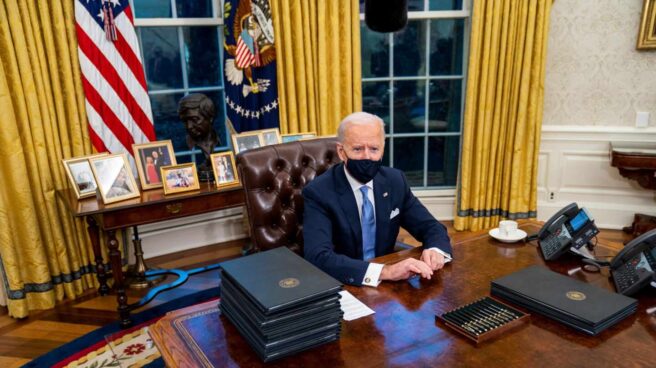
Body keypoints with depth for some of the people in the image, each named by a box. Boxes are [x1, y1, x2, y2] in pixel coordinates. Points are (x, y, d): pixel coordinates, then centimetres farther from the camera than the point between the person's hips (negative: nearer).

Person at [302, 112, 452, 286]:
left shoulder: (395, 181, -1)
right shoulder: (318, 192, -16)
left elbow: (431, 227, 5)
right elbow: (318, 258, -27)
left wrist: (435, 251, -18)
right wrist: (384, 271, -37)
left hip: (387, 285, 5)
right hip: (342, 287, -5)